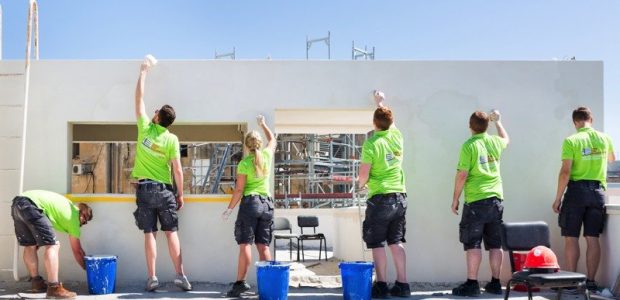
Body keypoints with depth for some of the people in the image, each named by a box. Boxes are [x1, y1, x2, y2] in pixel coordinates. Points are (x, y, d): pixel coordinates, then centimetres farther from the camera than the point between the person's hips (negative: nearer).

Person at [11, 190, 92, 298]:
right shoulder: (73, 217, 9)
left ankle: (36, 282, 29)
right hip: (31, 205, -9)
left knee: (30, 246, 19)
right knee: (52, 246, -7)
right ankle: (54, 288, -12)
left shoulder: (69, 206, 29)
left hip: (17, 203, 9)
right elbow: (77, 251, 15)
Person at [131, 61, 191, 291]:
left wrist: (143, 72, 19)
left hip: (145, 189, 1)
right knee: (172, 233, 3)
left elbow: (139, 98, 9)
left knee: (150, 234, 2)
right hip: (164, 190, -1)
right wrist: (180, 195, 5)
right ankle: (180, 275, 1)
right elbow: (178, 171, -6)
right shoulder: (172, 139, -6)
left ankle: (152, 277, 0)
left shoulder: (145, 128, -2)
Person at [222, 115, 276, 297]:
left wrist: (229, 209, 0)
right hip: (267, 203, 5)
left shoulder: (244, 163, -7)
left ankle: (240, 282, -9)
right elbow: (272, 139, 27)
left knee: (245, 245, -5)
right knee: (264, 246, 7)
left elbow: (239, 190, -8)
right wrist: (263, 124, 40)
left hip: (250, 203, -4)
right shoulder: (267, 156, 5)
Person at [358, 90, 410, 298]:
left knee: (377, 244, 2)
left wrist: (360, 184, 10)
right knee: (396, 242, 11)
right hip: (400, 197, 6)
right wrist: (381, 103, 42)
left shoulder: (371, 143, -13)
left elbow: (364, 174, -13)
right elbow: (390, 122, 27)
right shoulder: (397, 136, 4)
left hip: (380, 198, -6)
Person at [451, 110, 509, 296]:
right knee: (495, 244, 10)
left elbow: (462, 175, -12)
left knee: (472, 244, -1)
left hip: (475, 201, -5)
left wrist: (455, 199, -3)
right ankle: (495, 283, 17)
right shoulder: (495, 142, 7)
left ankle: (472, 284, -2)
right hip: (496, 199, 5)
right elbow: (506, 139, 33)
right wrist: (497, 121, 46)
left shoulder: (469, 145, -10)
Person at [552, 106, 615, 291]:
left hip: (577, 190, -4)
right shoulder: (604, 138, 6)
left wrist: (558, 198, -7)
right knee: (593, 239, 6)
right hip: (598, 191, 4)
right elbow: (611, 159, 27)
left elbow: (565, 172, -13)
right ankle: (591, 281, 8)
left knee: (571, 238, 2)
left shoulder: (571, 141, -8)